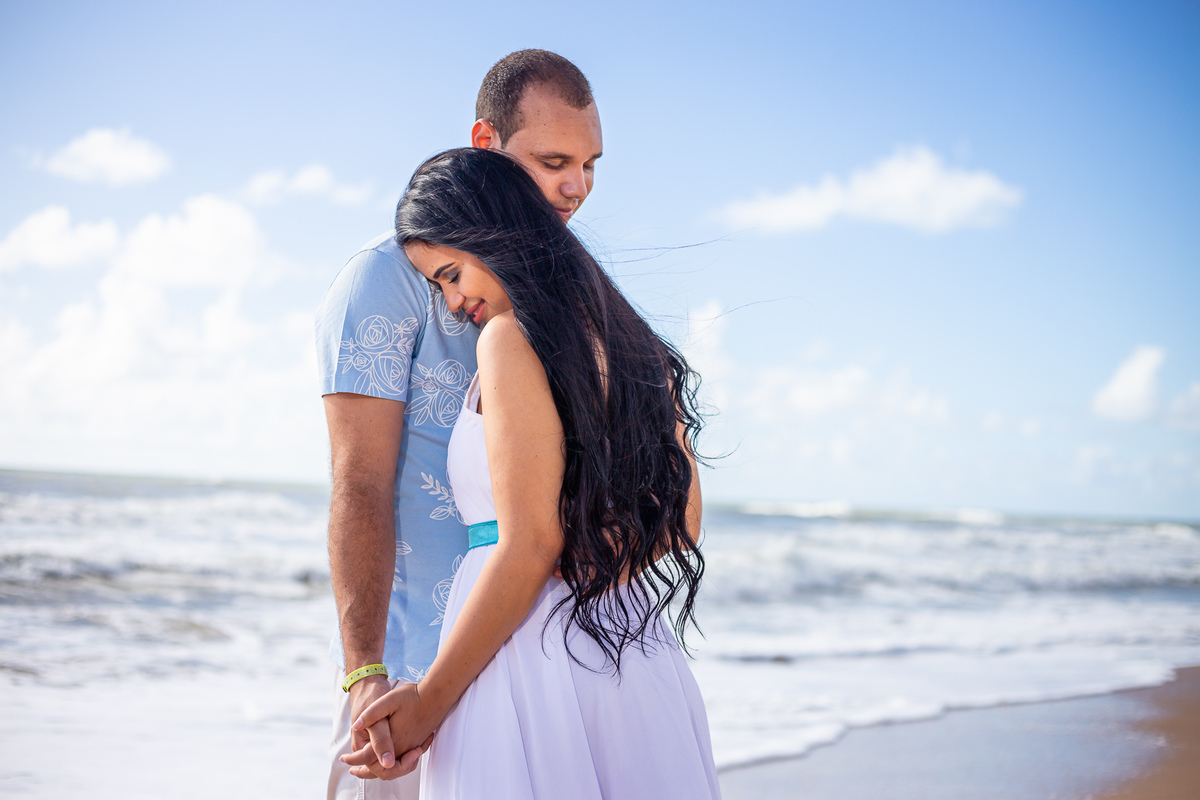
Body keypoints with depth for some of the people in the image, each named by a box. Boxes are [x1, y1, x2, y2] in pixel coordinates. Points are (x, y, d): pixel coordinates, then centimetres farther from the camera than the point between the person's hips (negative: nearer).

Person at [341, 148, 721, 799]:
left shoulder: (512, 337, -10)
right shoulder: (635, 347, 13)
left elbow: (530, 544, -16)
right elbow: (680, 521, 15)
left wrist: (431, 700, -11)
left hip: (534, 659, -8)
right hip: (646, 656, 8)